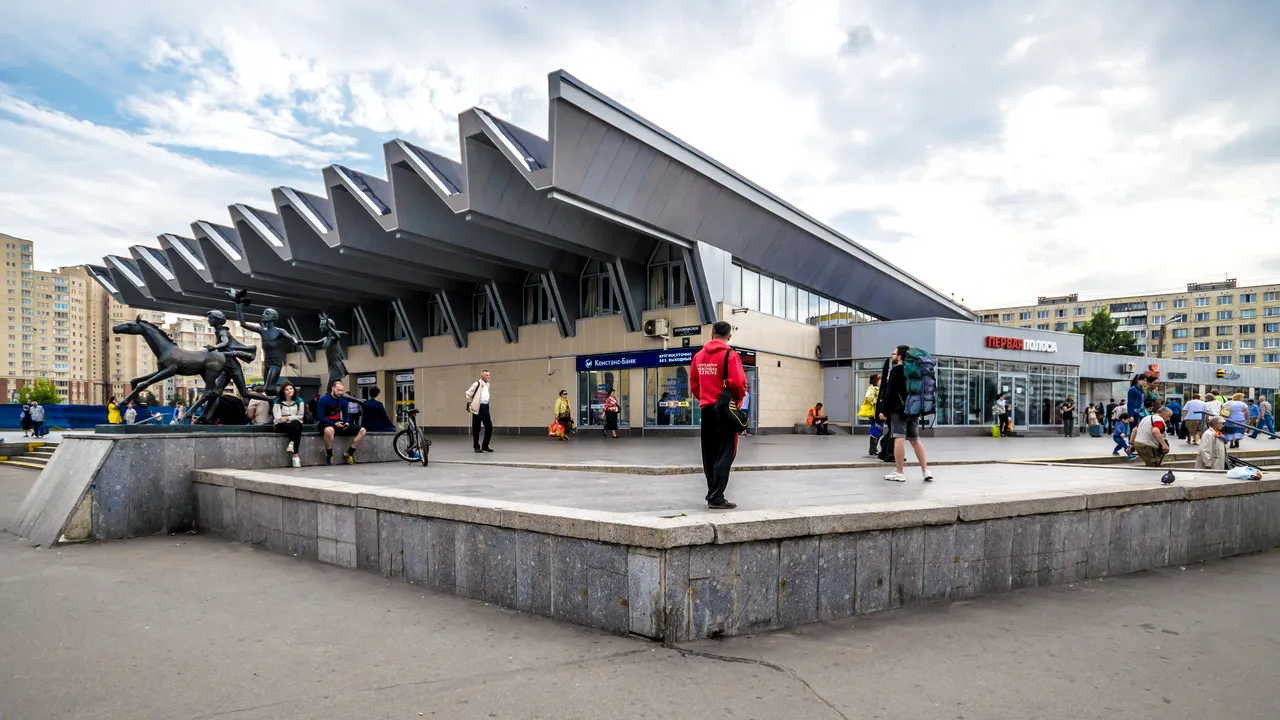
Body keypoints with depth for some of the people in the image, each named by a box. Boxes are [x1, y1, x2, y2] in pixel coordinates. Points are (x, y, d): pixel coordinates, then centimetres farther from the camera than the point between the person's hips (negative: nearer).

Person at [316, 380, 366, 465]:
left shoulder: (344, 400, 6)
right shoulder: (323, 399, -11)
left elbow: (346, 416, 12)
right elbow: (320, 417, -15)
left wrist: (347, 423, -12)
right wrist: (334, 424, -23)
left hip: (338, 423, 6)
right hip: (326, 423, -6)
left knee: (362, 431, -8)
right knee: (329, 430, -45)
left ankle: (349, 453, -1)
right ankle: (329, 455, -20)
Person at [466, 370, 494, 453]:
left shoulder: (487, 384, 13)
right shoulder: (477, 384, -11)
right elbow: (468, 393, -10)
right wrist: (469, 405, -6)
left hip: (486, 407, 7)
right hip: (478, 408, -7)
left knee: (489, 427, 4)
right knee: (476, 428, 1)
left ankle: (485, 446, 16)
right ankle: (476, 447, 11)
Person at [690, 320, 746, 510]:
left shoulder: (699, 356, 7)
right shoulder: (729, 355, -11)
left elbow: (693, 384, 10)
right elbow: (737, 383, -17)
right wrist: (739, 397, 1)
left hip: (706, 409, 6)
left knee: (710, 454, 13)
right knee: (724, 454, -2)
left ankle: (713, 494, 20)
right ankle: (716, 498, -5)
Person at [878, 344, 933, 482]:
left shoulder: (896, 370, -8)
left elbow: (890, 392, -14)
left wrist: (883, 410, -12)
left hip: (899, 409, -8)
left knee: (899, 439, -8)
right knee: (915, 439, 13)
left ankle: (899, 473, -8)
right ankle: (925, 471, 10)